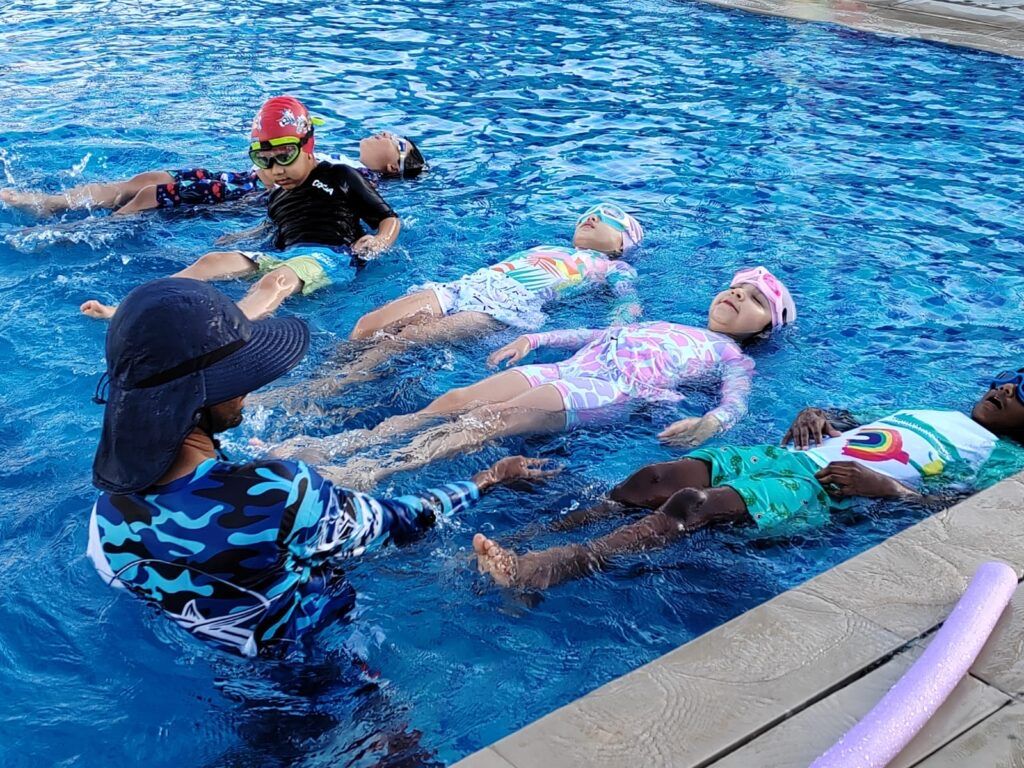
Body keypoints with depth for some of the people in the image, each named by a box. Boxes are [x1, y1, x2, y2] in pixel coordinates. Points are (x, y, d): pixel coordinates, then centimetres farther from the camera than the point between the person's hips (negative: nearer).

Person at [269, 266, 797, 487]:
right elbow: (595, 334, 36)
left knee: (498, 417, -30)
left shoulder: (733, 357, 19)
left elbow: (736, 404, 1)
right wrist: (534, 339, 22)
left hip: (610, 392, -5)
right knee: (452, 402, -16)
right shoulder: (661, 325, 37)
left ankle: (383, 468, -46)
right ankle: (327, 447, -25)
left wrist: (709, 424, -23)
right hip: (565, 370, 6)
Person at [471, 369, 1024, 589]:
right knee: (653, 478, -16)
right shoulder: (934, 414, 35)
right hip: (794, 455, 7)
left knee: (693, 504, -31)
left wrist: (882, 485, -18)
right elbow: (848, 423, 35)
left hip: (832, 491, -7)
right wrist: (814, 415, 11)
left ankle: (548, 569, -43)